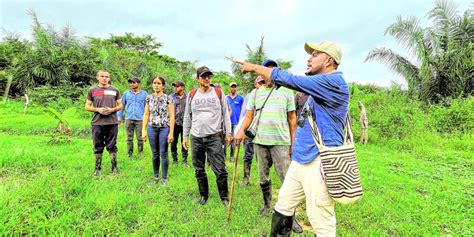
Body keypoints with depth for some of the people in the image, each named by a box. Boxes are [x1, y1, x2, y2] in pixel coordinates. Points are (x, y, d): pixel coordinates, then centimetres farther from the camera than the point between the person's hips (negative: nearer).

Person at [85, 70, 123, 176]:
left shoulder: (115, 90, 8)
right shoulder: (92, 90, 7)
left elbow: (120, 106, 9)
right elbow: (87, 107, 8)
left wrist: (112, 109, -10)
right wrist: (98, 110, -10)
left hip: (112, 123, 0)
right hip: (97, 123, 1)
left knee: (112, 146, 6)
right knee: (98, 147, 8)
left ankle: (114, 167, 16)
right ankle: (97, 168, 20)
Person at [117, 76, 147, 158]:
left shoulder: (144, 94, 5)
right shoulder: (126, 93, 9)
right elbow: (121, 105, 12)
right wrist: (119, 117, 7)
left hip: (140, 119, -2)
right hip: (129, 119, 2)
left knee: (140, 138, 1)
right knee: (129, 138, 7)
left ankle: (140, 153, 15)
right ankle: (130, 154, 17)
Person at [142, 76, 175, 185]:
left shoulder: (168, 98, -4)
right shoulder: (149, 98, 7)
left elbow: (172, 116, -5)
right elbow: (146, 114, 9)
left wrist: (171, 132, -10)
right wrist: (143, 130, 2)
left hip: (164, 128, -3)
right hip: (152, 128, 3)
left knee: (163, 154, 0)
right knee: (155, 153, 10)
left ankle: (164, 178, 15)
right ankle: (155, 176, 26)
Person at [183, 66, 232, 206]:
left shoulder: (218, 93, 3)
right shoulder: (191, 95, 7)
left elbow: (225, 113, 5)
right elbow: (187, 117, 12)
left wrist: (228, 133, 0)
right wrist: (185, 136, 9)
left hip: (214, 136, -2)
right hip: (196, 137, 3)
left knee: (220, 169, -3)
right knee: (199, 170, 11)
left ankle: (224, 197, 16)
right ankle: (204, 195, 29)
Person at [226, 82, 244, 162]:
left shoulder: (240, 98, 4)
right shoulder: (226, 98, 9)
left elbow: (242, 110, 6)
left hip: (236, 122, -1)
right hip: (227, 121, 1)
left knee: (234, 140, 4)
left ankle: (232, 156, 15)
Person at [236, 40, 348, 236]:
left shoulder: (334, 82, -12)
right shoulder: (321, 85, 18)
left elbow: (289, 80, -16)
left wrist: (255, 67, -6)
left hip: (319, 162, -9)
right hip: (300, 159, 9)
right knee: (283, 206, 17)